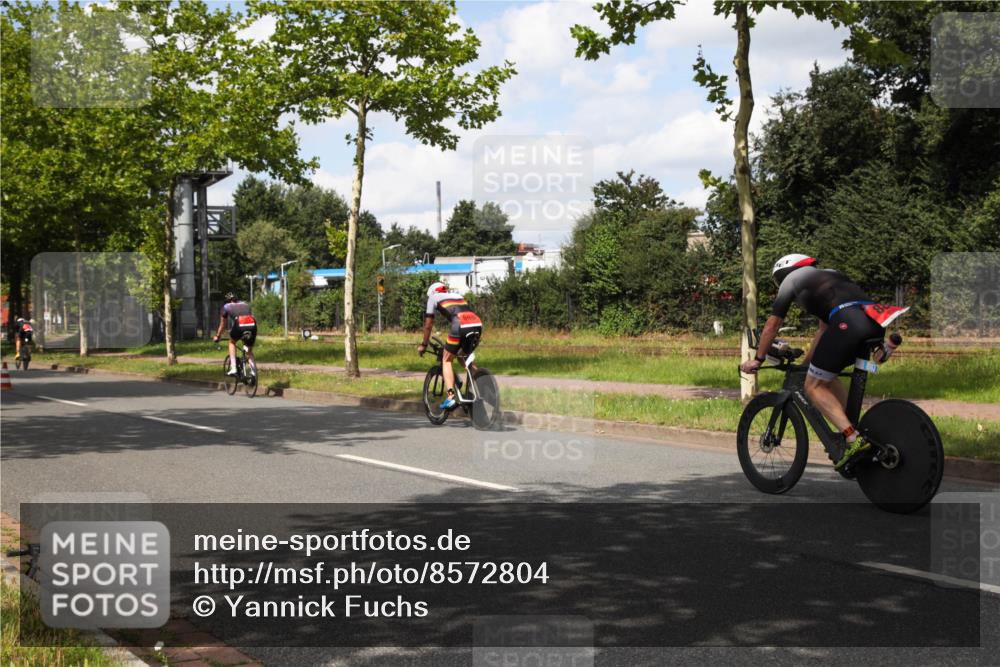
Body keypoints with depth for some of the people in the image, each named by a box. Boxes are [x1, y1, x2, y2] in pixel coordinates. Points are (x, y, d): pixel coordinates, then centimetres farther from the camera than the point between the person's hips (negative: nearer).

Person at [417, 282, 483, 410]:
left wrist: (424, 345, 36)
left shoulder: (433, 297, 22)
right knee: (465, 357, 28)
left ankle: (451, 397, -5)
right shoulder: (458, 295, 36)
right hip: (477, 324, 5)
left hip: (461, 326, -5)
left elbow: (428, 325, 23)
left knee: (446, 360, 11)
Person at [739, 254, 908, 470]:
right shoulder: (828, 275, 39)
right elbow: (824, 330, 43)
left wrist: (758, 359, 32)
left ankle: (853, 439, -11)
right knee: (826, 376, 24)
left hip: (847, 322, -7)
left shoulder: (791, 279, 20)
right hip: (876, 323, 7)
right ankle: (851, 433, 16)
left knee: (814, 386, 4)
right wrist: (806, 362, 51)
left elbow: (772, 325, 23)